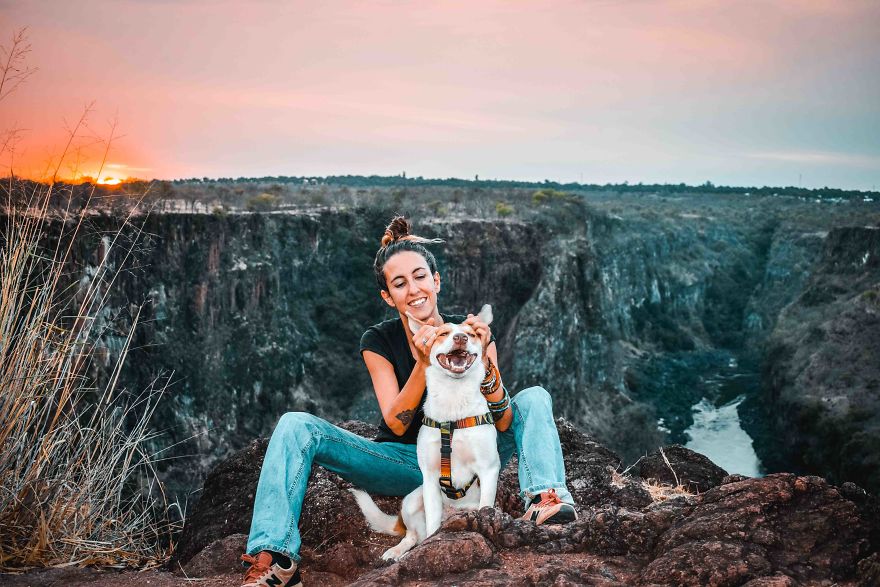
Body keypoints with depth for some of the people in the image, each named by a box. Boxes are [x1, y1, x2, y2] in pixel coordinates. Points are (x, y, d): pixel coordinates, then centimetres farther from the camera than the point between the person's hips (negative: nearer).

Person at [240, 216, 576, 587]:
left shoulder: (472, 333, -8)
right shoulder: (379, 341, -7)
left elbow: (502, 423, -15)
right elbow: (396, 424, -17)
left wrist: (482, 359, -31)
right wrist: (424, 362, -31)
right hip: (406, 465, 0)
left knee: (534, 398, -17)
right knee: (296, 426, -19)